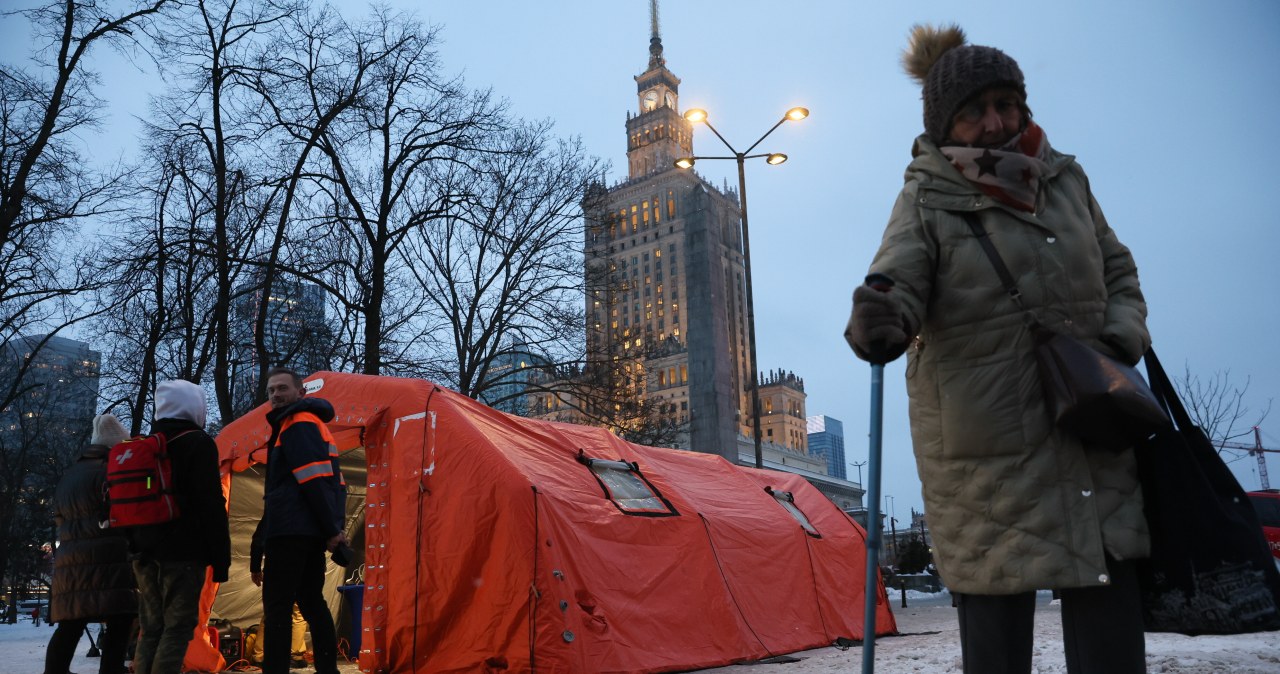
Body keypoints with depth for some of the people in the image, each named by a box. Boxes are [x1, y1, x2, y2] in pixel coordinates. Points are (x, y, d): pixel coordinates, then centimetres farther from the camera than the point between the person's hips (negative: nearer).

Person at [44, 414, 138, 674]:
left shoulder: (67, 477, 21)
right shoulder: (107, 473, -7)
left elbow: (59, 519, 28)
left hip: (69, 563, 9)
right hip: (106, 561, -9)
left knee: (70, 627, 11)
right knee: (119, 623, -10)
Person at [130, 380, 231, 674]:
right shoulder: (198, 443, -6)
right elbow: (211, 505, -12)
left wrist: (136, 545, 22)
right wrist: (220, 557, -10)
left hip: (145, 553, 7)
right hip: (183, 551, -7)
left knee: (151, 629, 10)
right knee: (178, 627, -6)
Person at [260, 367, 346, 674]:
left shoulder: (297, 424, -8)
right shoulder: (314, 424, 23)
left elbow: (314, 481, -18)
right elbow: (333, 481, 21)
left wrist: (331, 529, -19)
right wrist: (335, 527, 16)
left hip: (292, 530, -10)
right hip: (311, 530, 10)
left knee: (276, 606, -7)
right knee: (312, 602, 12)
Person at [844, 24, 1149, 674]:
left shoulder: (1065, 176, 9)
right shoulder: (927, 199, -4)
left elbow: (1117, 270, 19)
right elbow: (899, 280, -18)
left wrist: (1122, 337, 0)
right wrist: (877, 326, -41)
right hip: (985, 440, -4)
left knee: (1108, 592, 7)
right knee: (996, 586, 1)